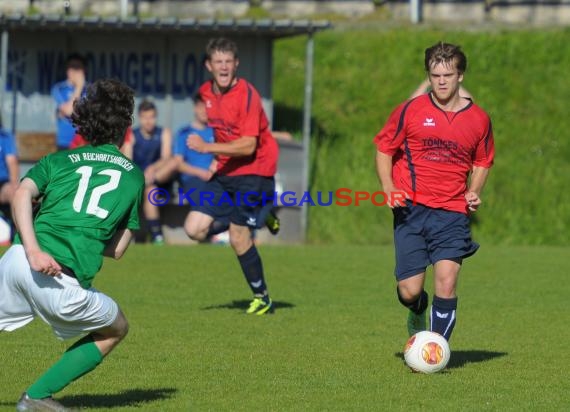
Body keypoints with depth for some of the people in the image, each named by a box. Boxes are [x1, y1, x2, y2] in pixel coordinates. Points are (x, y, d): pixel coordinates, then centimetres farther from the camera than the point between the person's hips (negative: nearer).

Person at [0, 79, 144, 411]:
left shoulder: (59, 160, 19)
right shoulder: (134, 176, 17)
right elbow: (117, 249, 15)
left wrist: (33, 249, -12)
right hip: (63, 282, -3)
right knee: (116, 329, 24)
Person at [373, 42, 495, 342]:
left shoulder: (478, 119, 5)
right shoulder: (410, 111, -1)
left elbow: (482, 162, 20)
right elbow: (384, 151, 7)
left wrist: (473, 192, 2)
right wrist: (389, 189, -7)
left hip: (453, 213, 1)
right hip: (411, 210, -1)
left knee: (446, 281, -15)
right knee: (409, 291, -2)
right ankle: (418, 312, 36)